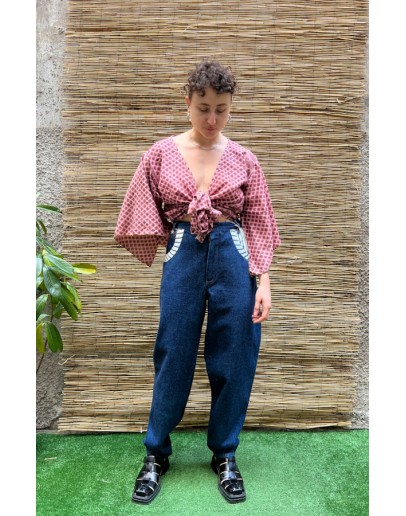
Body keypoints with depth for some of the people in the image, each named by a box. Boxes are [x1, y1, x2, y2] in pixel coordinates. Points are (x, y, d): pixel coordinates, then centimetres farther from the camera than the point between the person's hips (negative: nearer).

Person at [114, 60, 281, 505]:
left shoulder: (244, 160, 4)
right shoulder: (161, 154, 3)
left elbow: (258, 225, 3)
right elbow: (147, 218, 8)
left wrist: (263, 281, -4)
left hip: (234, 257, 1)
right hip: (182, 256, 0)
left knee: (233, 359, 7)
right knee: (173, 356, 7)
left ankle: (225, 455, 28)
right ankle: (156, 454, 28)